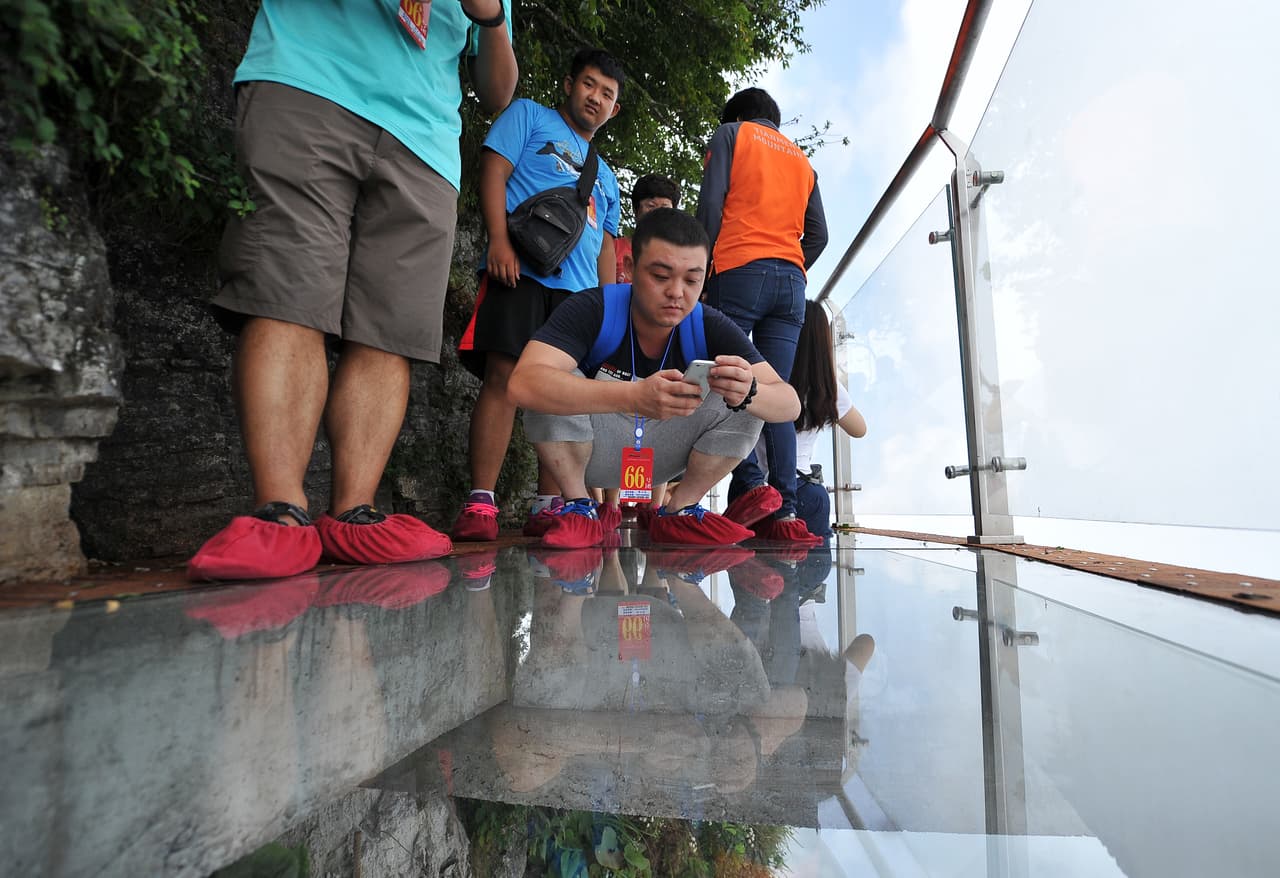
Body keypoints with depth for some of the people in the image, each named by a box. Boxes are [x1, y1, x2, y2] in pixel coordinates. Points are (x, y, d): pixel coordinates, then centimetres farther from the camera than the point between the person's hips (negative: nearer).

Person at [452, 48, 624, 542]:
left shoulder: (606, 177, 33)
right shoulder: (530, 116, 18)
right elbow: (494, 170, 3)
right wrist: (499, 240, -14)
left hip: (579, 291, 5)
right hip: (521, 271, -5)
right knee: (503, 377, -16)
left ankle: (547, 507, 2)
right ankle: (480, 503, -14)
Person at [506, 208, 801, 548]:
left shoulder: (710, 327, -14)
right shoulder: (593, 309, -23)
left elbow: (790, 403, -18)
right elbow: (522, 384, -41)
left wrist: (748, 392, -44)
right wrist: (635, 397, -54)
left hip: (663, 454, 3)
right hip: (591, 452, -2)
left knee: (752, 401, -16)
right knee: (554, 385, -31)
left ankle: (679, 511, -4)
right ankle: (579, 505, -10)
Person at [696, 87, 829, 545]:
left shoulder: (730, 133, 17)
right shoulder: (802, 160, 30)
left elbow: (710, 205, 0)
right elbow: (818, 235, 18)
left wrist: (703, 268, 2)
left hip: (739, 271, -4)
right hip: (792, 282, 5)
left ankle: (750, 485, -23)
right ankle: (783, 511, -10)